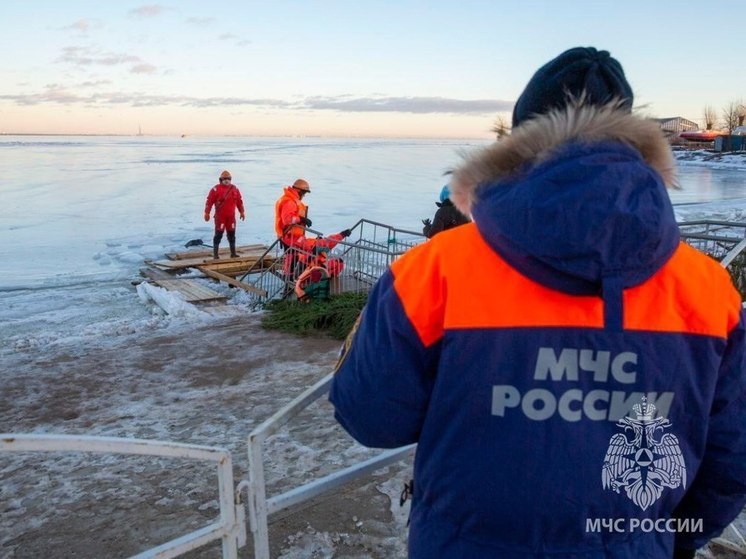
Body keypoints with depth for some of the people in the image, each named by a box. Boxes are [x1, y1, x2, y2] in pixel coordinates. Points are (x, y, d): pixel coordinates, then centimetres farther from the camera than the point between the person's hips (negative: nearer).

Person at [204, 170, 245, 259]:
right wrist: (207, 213, -9)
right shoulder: (216, 189, -7)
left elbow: (239, 201, 15)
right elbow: (209, 201, -8)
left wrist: (241, 212, 15)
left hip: (231, 216, 5)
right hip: (220, 216, -4)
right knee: (218, 234, -3)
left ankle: (233, 253, 18)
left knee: (231, 234, 10)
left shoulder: (234, 189, 8)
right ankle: (215, 254, 2)